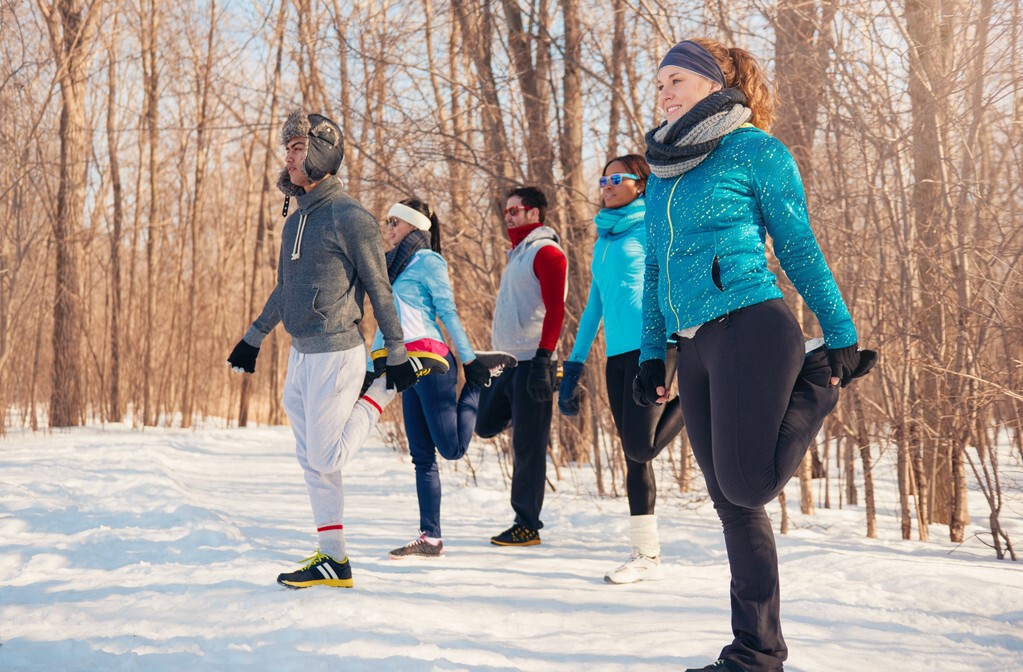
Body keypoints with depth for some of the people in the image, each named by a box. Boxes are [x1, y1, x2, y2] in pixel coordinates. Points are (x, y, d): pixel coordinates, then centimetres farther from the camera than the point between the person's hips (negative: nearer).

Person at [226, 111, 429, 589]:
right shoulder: (295, 220, 13)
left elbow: (380, 291, -10)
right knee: (311, 461, 7)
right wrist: (253, 339, 24)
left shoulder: (350, 218, -12)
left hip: (336, 355, -8)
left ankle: (380, 393, 16)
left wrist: (397, 357, -8)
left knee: (326, 459, -3)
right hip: (300, 354, 8)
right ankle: (333, 559, 13)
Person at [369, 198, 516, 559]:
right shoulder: (395, 264, 21)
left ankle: (477, 382, 15)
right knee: (422, 455, 4)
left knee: (451, 448, -9)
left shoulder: (427, 261, -4)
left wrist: (470, 361, -10)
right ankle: (430, 539, 5)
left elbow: (449, 312, -8)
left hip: (429, 360, -8)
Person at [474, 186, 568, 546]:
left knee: (527, 446, -5)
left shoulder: (546, 252, -8)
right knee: (486, 424, 10)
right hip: (508, 361, 9)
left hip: (531, 361, -9)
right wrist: (497, 345, 25)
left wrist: (543, 361, -24)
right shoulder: (518, 254, 21)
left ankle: (528, 525, 2)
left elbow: (554, 310, -17)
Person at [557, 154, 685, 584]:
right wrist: (574, 364, 19)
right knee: (633, 456, 5)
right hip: (617, 354, 7)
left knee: (640, 446, -16)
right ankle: (646, 556, 10)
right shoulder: (604, 240, 22)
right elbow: (594, 304, 23)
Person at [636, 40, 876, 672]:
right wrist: (651, 355, 17)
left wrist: (843, 339, -1)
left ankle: (814, 385, 12)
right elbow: (656, 272, 22)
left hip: (750, 330, -6)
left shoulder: (756, 150, 0)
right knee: (730, 501, 7)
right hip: (694, 349, 6)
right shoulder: (661, 174, 19)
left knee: (747, 485, -15)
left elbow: (800, 249, -1)